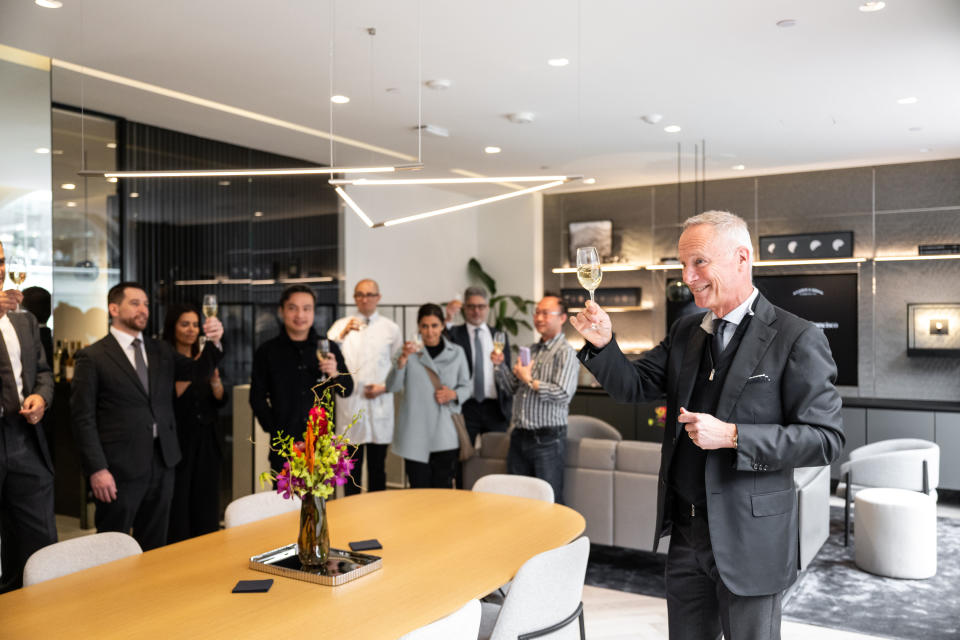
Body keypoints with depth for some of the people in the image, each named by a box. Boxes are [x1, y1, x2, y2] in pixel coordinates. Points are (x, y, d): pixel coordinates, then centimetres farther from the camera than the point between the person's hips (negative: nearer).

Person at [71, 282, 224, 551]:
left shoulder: (161, 350, 12)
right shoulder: (92, 357, -5)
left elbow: (197, 371, 3)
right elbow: (83, 418, -8)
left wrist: (213, 343, -16)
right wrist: (97, 469, -14)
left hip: (162, 463, 5)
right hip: (120, 468, -5)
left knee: (154, 547, 16)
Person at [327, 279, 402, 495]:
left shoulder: (391, 329, 8)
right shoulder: (341, 325, 8)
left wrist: (384, 387, -5)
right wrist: (343, 334, -17)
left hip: (380, 403, 1)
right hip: (350, 403, 0)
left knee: (378, 465, 7)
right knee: (352, 464, 3)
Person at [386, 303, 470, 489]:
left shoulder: (456, 353, 9)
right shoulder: (410, 352, 4)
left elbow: (466, 386, 14)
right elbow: (392, 387, -6)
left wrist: (454, 394, -8)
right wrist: (402, 359, -21)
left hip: (446, 435, 1)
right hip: (416, 435, -1)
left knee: (443, 489, 2)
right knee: (419, 489, 2)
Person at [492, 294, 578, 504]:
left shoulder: (565, 352, -9)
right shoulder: (529, 350, 14)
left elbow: (563, 394, -21)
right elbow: (511, 389, 18)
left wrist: (529, 381, -12)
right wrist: (500, 365, 3)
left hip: (547, 439, -7)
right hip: (519, 437, 7)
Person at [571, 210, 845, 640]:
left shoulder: (797, 339, -12)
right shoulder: (684, 333, 8)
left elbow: (826, 438, -14)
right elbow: (633, 386, 8)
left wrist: (732, 436, -24)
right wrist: (603, 344, -11)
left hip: (749, 538, -5)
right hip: (686, 532, 6)